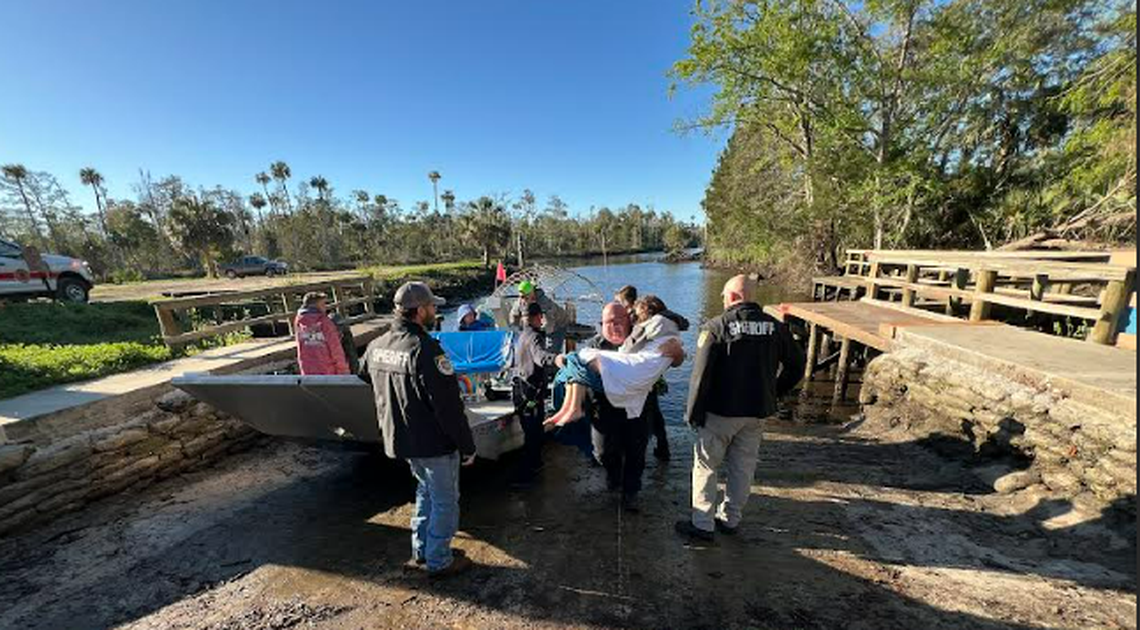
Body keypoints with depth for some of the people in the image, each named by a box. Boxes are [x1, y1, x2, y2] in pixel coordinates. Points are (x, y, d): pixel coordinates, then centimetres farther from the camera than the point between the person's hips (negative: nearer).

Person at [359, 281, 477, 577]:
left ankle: (420, 551, 40)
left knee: (426, 490, 27)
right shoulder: (425, 349, -26)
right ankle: (439, 562, 27)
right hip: (434, 442, -8)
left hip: (400, 439, 8)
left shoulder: (376, 346, 0)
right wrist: (467, 445, -16)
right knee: (445, 500, 12)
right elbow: (448, 406, -26)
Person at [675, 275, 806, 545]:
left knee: (706, 466, 9)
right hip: (758, 411, 5)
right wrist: (774, 393, 19)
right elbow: (796, 364, 11)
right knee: (743, 467, 17)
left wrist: (694, 413, -8)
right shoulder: (775, 327, 2)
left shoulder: (716, 326, -13)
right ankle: (730, 520, 31)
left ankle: (702, 525, 14)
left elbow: (701, 374, -16)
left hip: (721, 410, -5)